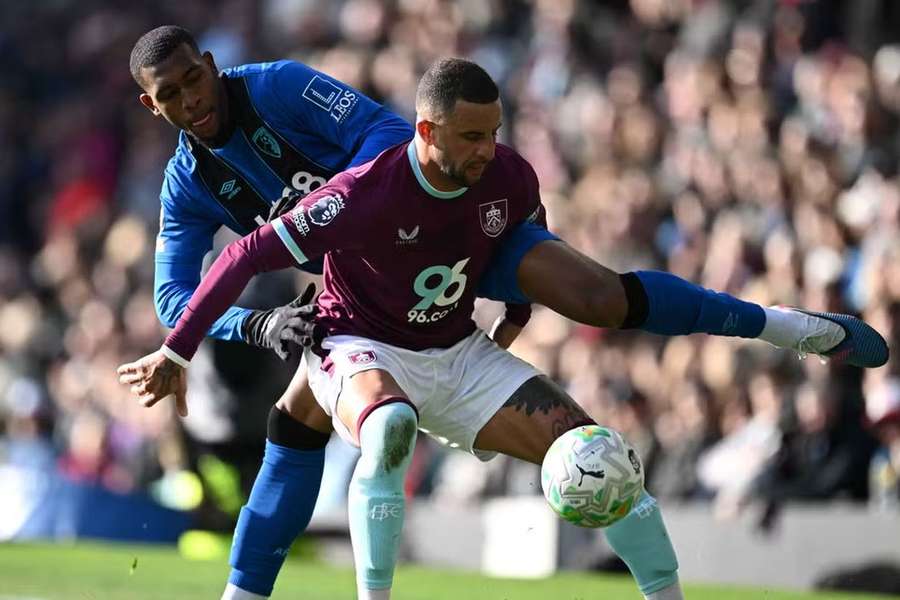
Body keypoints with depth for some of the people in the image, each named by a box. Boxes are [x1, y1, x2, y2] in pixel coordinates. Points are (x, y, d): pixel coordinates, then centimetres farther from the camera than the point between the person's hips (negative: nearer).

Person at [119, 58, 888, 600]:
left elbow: (533, 256, 13)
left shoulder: (509, 177, -13)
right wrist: (177, 351, -22)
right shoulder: (363, 196, -28)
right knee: (388, 424, -41)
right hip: (363, 352, -5)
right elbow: (248, 256, -24)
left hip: (460, 357, 5)